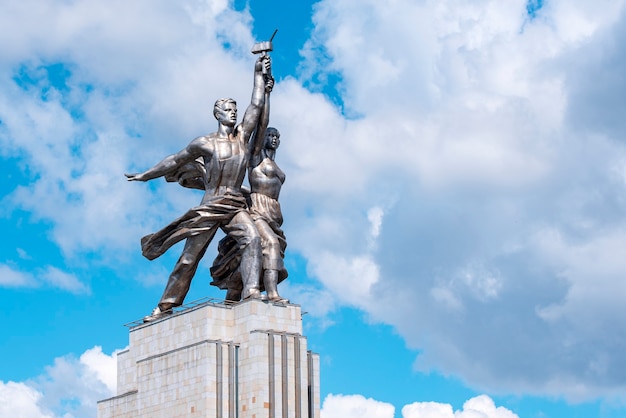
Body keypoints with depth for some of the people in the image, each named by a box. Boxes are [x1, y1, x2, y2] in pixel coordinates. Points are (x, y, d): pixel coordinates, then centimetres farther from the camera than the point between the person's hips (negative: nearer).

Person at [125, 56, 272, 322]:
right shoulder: (204, 143, 2)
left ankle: (251, 293, -36)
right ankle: (166, 305, 10)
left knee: (252, 239, -25)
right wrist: (145, 176, 22)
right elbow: (175, 161, 14)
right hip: (209, 207, -3)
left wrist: (259, 75, 5)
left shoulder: (243, 136, 11)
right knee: (189, 257, 0)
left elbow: (256, 106, 8)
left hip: (236, 207, 3)